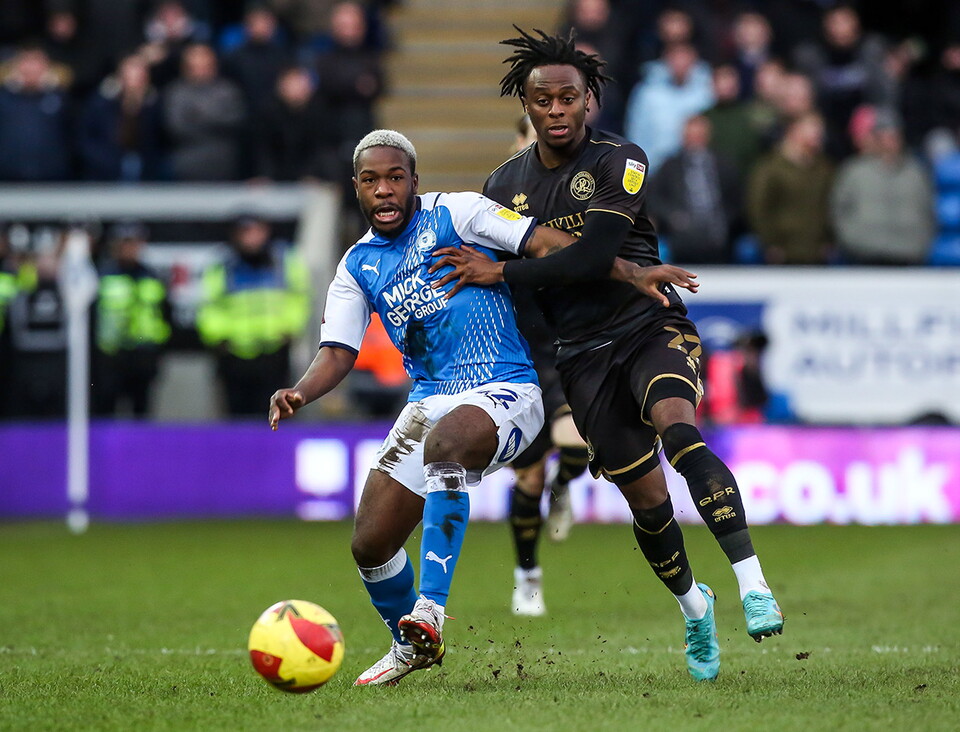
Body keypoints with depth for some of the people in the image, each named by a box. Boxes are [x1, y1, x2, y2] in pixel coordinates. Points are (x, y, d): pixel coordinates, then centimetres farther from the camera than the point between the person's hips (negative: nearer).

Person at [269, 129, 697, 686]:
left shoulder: (454, 213, -4)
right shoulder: (357, 268, 11)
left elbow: (551, 244, -8)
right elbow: (338, 353, 5)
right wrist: (300, 393, -17)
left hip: (505, 391, -6)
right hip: (429, 402, 6)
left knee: (443, 442, -39)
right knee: (370, 545, 0)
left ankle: (431, 610, -43)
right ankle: (411, 647, 28)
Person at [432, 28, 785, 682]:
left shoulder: (620, 161, -9)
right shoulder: (505, 185, 6)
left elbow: (593, 255, -21)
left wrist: (498, 273, -21)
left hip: (652, 326, -4)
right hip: (582, 354, 4)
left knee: (677, 428, -32)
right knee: (645, 497, 2)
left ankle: (754, 585, -38)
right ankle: (693, 606, 29)